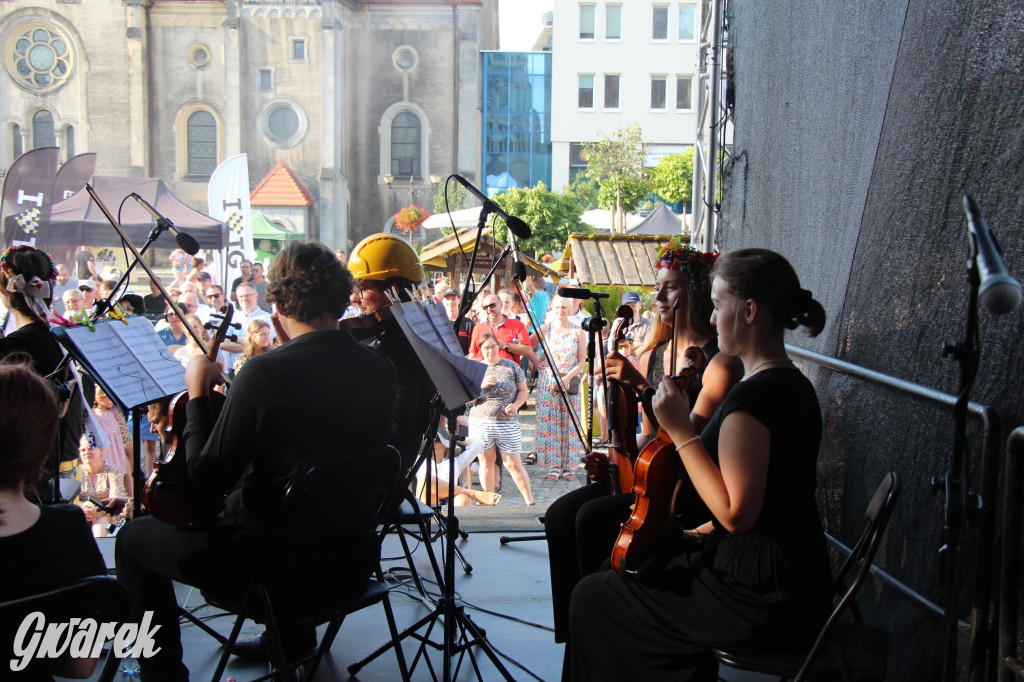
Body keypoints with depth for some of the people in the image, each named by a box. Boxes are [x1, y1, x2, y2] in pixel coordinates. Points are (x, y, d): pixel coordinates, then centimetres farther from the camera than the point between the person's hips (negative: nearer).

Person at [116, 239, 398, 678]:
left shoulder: (266, 373, -24)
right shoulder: (381, 370, -7)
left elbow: (206, 485, -16)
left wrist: (197, 395, -5)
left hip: (280, 568, -6)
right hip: (352, 564, 6)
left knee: (133, 540, 15)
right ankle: (294, 638, 46)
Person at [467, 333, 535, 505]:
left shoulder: (511, 366, 2)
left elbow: (523, 390, 7)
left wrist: (516, 405, -11)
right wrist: (481, 385, -14)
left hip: (507, 423, -2)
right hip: (480, 422, 2)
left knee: (513, 464, -1)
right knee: (486, 461, 10)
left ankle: (530, 502, 10)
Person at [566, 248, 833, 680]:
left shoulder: (753, 395, -23)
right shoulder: (794, 385, 8)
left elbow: (735, 513, -25)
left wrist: (681, 431, -22)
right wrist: (708, 529, 13)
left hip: (765, 596, -10)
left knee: (592, 598, -1)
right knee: (645, 565, 27)